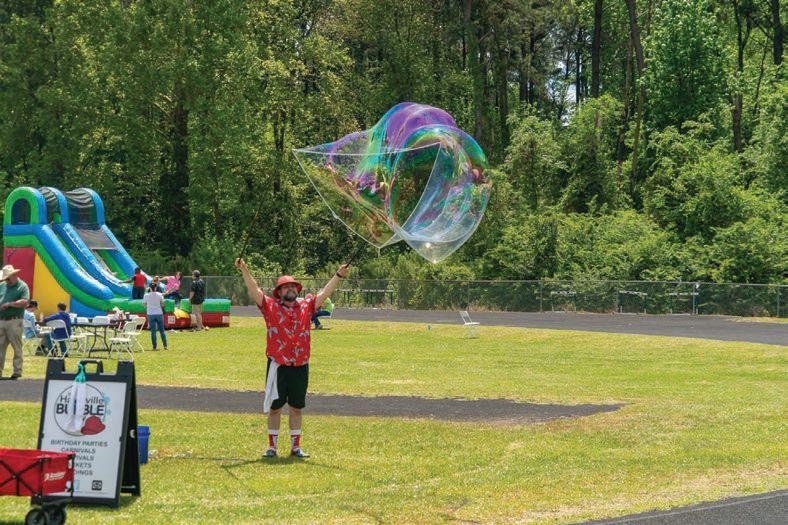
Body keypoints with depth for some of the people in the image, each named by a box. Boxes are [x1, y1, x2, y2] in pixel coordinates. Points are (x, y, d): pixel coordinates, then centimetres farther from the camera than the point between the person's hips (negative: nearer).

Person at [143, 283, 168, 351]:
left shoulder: (146, 295, -6)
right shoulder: (159, 295, -5)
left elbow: (144, 305, 4)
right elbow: (162, 305, 1)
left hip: (150, 314, 0)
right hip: (159, 313, 0)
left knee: (153, 331, 3)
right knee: (162, 330, 8)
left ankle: (154, 346, 1)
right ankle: (165, 345, 5)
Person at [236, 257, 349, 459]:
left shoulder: (306, 306, 7)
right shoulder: (270, 307, 0)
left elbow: (325, 293, 5)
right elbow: (254, 290, -9)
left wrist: (338, 275, -4)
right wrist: (244, 270, -21)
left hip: (300, 366, 2)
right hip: (277, 366, -2)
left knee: (296, 408, 10)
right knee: (274, 407, 6)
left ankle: (295, 446, 19)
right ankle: (272, 446, 14)